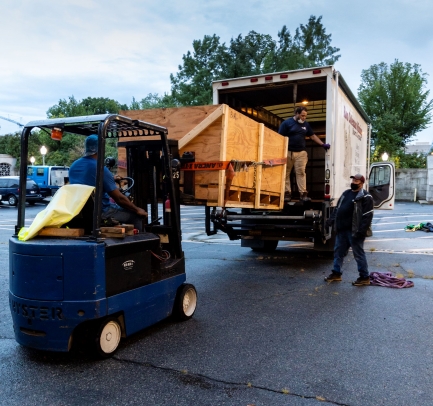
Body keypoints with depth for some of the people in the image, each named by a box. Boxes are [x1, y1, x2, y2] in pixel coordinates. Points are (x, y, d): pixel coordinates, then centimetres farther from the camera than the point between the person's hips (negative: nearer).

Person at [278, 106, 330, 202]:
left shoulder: (305, 124, 14)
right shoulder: (287, 123, -2)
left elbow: (313, 136, 20)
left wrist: (323, 144, 11)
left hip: (301, 153, 3)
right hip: (287, 152, -3)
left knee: (301, 173, -4)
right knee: (286, 173, 0)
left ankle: (303, 194, -6)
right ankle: (287, 193, 6)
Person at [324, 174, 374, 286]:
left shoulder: (365, 197, -9)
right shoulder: (346, 193, 16)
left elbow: (367, 216, -15)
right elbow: (337, 208, 21)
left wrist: (361, 231, -22)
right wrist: (331, 219, 6)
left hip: (354, 231, -8)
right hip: (342, 230, 8)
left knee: (359, 254, 1)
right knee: (338, 251, 14)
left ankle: (364, 277, 13)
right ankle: (336, 273, 27)